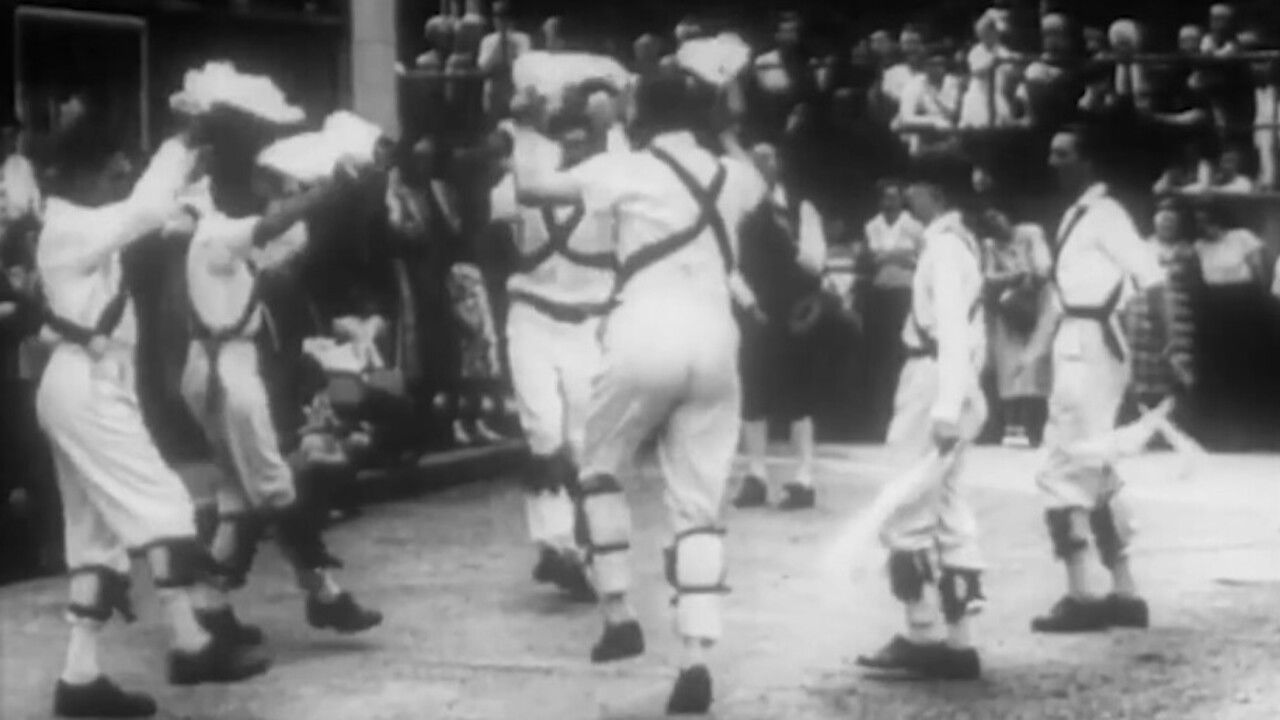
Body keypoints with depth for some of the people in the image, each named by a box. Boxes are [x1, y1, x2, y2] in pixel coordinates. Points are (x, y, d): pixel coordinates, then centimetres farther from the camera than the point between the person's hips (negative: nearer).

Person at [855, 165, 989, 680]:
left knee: (905, 513, -5)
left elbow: (953, 330, -23)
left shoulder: (944, 246, -14)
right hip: (950, 390, 10)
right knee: (948, 516, 9)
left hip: (934, 386, -10)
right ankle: (957, 643, 11)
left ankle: (924, 639, -1)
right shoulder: (959, 241, 15)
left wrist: (946, 407, -29)